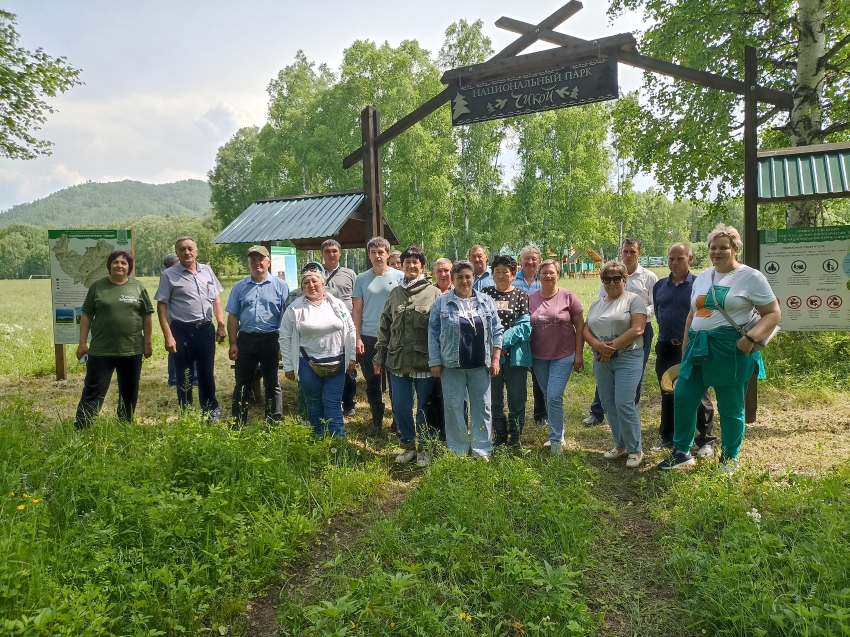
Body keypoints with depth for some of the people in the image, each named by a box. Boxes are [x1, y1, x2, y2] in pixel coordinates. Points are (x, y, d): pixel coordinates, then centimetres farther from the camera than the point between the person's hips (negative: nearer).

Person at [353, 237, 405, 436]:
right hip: (368, 337, 2)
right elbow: (357, 310, 5)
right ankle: (377, 421, 21)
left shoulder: (399, 277, 0)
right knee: (372, 382, 9)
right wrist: (357, 337, -2)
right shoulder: (361, 279, 5)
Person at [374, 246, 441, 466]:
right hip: (398, 360, 4)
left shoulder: (434, 293, -1)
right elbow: (384, 328, 12)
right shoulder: (395, 294, 10)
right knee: (400, 406, 8)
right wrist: (379, 357, 10)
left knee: (424, 406, 7)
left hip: (424, 360, -3)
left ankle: (424, 447, 23)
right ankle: (408, 445, 27)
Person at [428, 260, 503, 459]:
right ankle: (457, 451, 17)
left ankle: (483, 451, 19)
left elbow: (496, 331, 7)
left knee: (482, 407, 8)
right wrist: (435, 363, -4)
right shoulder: (441, 303, 1)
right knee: (453, 408, 4)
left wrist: (495, 359, -1)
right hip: (452, 366, -1)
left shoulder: (486, 302, 6)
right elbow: (433, 334, 0)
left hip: (480, 365, 2)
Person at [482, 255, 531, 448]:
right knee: (494, 401, 10)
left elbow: (525, 325, -8)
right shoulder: (485, 294, 6)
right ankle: (499, 439, 24)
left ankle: (515, 441, 20)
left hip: (515, 355, -1)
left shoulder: (521, 296, 3)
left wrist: (504, 341, -17)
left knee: (517, 400, 5)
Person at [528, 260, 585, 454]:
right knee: (547, 397, 13)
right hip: (538, 357, 4)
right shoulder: (530, 298, 1)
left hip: (563, 356, -4)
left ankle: (556, 439, 7)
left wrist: (579, 354, -6)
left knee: (554, 397, -9)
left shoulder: (568, 297, -7)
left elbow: (580, 326, -3)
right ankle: (558, 433, 31)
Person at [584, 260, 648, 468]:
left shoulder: (634, 300, -4)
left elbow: (637, 329, -15)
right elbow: (586, 330, 8)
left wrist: (612, 347, -16)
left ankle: (635, 449, 4)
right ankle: (620, 445, 23)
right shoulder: (596, 304, 14)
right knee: (608, 403, 9)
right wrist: (598, 345, -13)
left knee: (624, 403, -11)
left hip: (627, 358, -6)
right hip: (601, 360, 6)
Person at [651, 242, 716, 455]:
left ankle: (706, 441, 14)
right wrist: (666, 329, 13)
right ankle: (667, 437, 26)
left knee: (698, 395, 2)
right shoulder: (660, 286, 8)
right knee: (667, 394, 14)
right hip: (666, 347, 5)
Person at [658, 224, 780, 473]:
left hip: (730, 350, -6)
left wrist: (751, 338, -21)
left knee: (730, 408, 5)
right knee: (683, 398, 6)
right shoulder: (702, 277, 14)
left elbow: (773, 313, -7)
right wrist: (686, 345, 17)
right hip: (698, 347, 6)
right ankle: (681, 452, 20)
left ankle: (729, 459, 23)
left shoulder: (751, 277, -5)